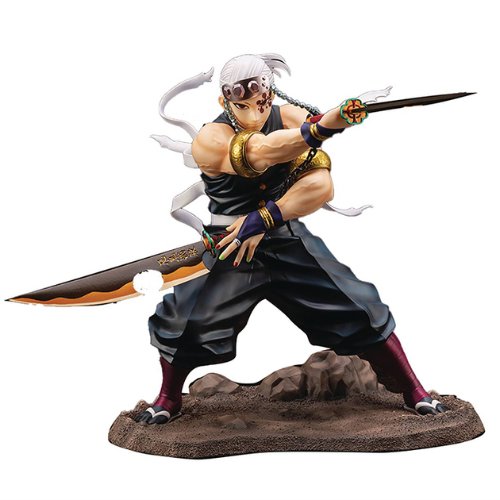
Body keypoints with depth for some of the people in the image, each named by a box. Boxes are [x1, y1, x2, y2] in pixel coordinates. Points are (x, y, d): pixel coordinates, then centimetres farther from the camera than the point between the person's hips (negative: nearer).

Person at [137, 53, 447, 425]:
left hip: (290, 243, 2)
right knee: (182, 321, -10)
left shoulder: (293, 118, -7)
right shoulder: (209, 140, -15)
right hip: (229, 246, -1)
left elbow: (321, 186, -18)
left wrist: (263, 219, -27)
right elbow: (262, 151, -37)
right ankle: (169, 400, 20)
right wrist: (325, 125, -53)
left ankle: (415, 394, 17)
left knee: (361, 312, -2)